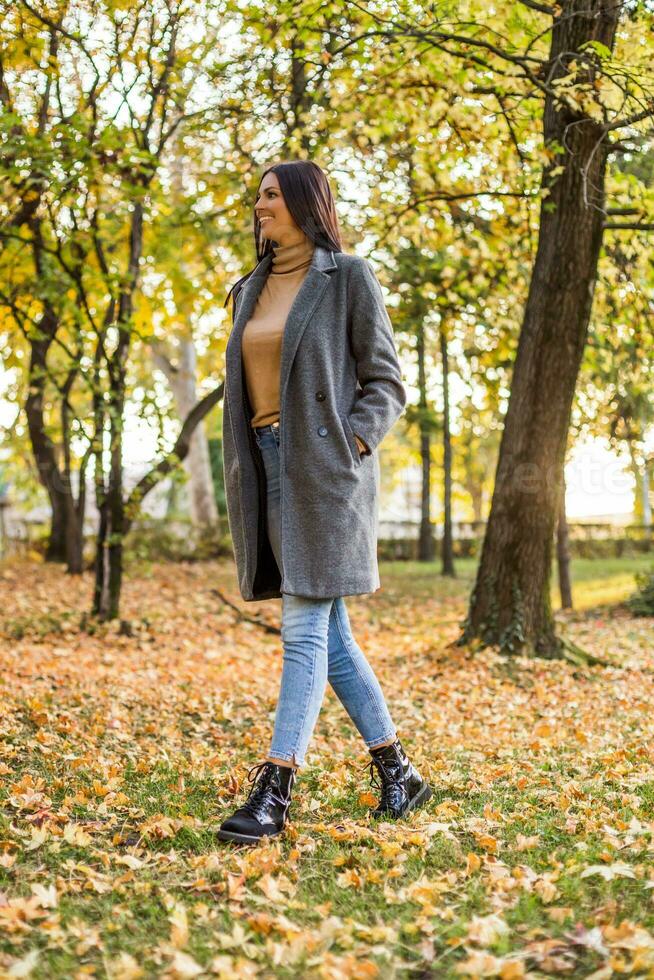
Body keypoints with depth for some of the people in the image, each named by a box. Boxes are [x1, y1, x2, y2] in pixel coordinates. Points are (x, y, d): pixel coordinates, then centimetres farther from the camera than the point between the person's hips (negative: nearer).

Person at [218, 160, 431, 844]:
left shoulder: (349, 277, -1)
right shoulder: (251, 290, 17)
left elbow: (386, 382, -3)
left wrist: (350, 450, -17)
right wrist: (240, 478, 10)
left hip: (323, 465, -7)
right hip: (266, 466, 7)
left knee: (306, 629, -9)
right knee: (328, 634, 9)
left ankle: (274, 789, -8)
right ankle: (398, 772, 19)